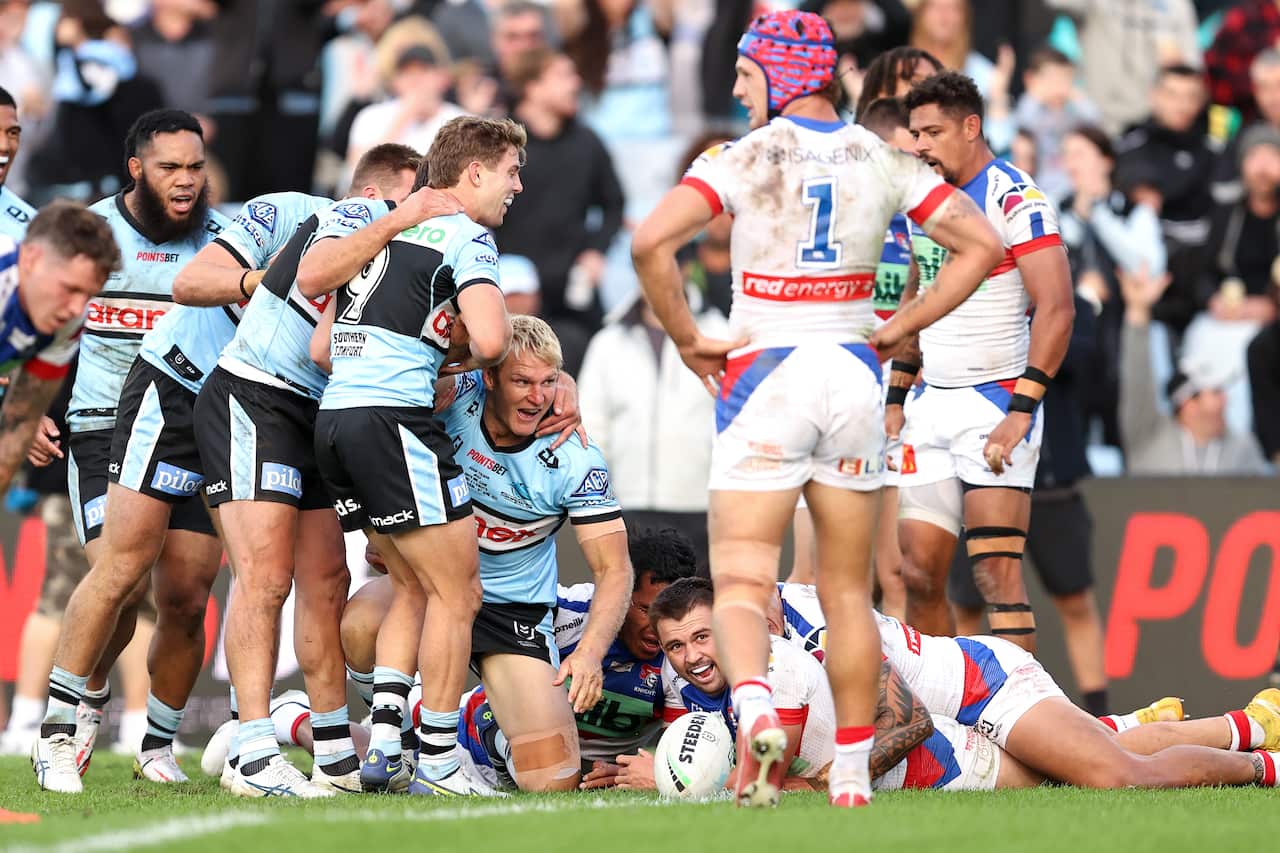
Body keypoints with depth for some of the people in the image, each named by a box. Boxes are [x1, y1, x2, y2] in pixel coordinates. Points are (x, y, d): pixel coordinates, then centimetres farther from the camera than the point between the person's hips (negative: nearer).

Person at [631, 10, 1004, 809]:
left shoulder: (747, 158, -7)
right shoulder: (882, 160, 4)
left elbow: (652, 242, -19)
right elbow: (982, 244, 5)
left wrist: (687, 340, -7)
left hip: (767, 375, -4)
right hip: (854, 377, 4)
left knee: (741, 582, -4)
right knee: (849, 592, 13)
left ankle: (753, 706, -33)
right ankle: (853, 771, 13)